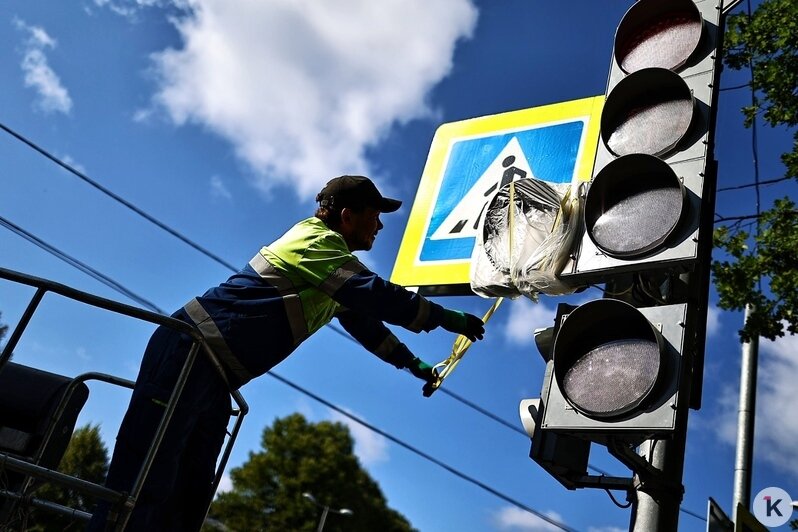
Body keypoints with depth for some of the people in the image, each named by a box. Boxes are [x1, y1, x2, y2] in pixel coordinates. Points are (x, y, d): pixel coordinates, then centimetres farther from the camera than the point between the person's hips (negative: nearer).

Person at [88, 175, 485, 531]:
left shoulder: (330, 259, 21)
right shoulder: (319, 240, -10)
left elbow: (362, 320, 30)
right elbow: (377, 296, -19)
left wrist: (412, 363, 31)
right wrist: (445, 317, -8)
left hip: (212, 376, 10)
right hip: (190, 354, -10)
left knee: (188, 500, 7)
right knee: (142, 487, -14)